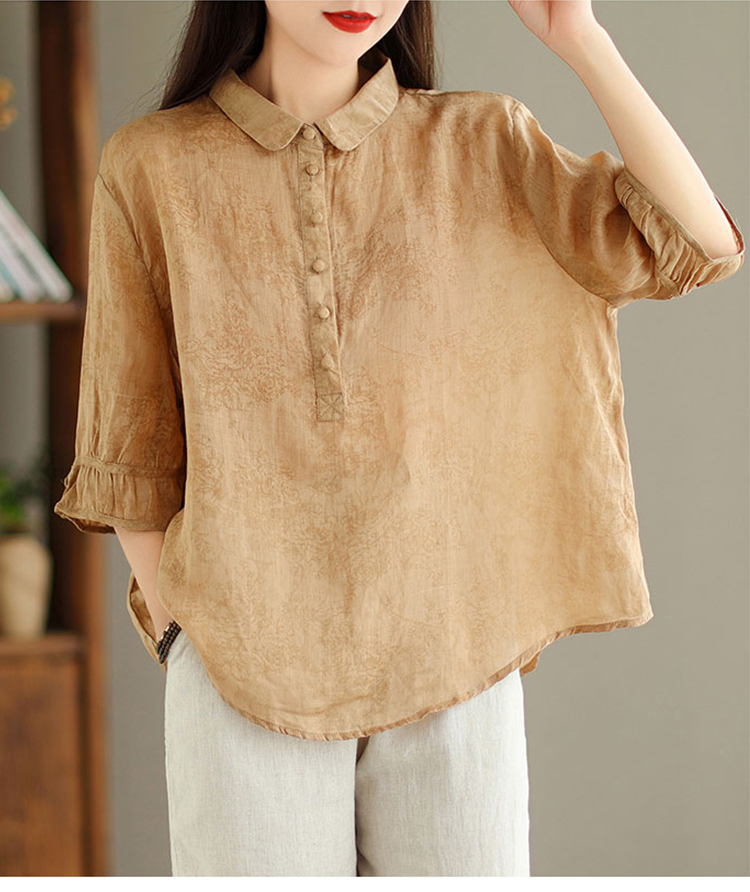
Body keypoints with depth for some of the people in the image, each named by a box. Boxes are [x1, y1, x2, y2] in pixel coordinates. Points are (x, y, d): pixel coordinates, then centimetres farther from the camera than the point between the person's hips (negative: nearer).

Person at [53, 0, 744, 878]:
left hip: (450, 667, 1)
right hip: (247, 666, -1)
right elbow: (130, 450, 7)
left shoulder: (478, 146, 3)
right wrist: (179, 636, 2)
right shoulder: (150, 169, 1)